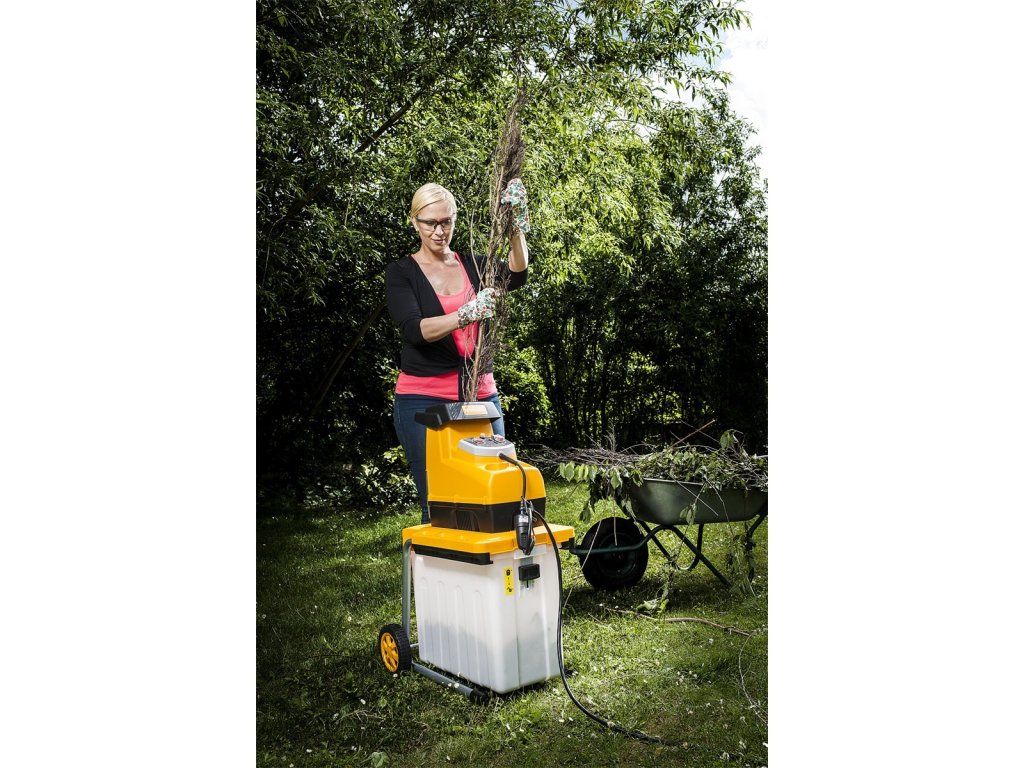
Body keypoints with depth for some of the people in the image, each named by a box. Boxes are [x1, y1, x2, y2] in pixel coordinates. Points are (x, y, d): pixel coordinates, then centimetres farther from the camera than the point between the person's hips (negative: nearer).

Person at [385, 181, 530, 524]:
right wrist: (466, 314, -29)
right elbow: (415, 329, -14)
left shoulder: (474, 265, 11)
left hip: (481, 395, 3)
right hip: (423, 399, -3)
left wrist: (516, 224, -25)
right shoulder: (401, 272, 2)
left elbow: (516, 275, -10)